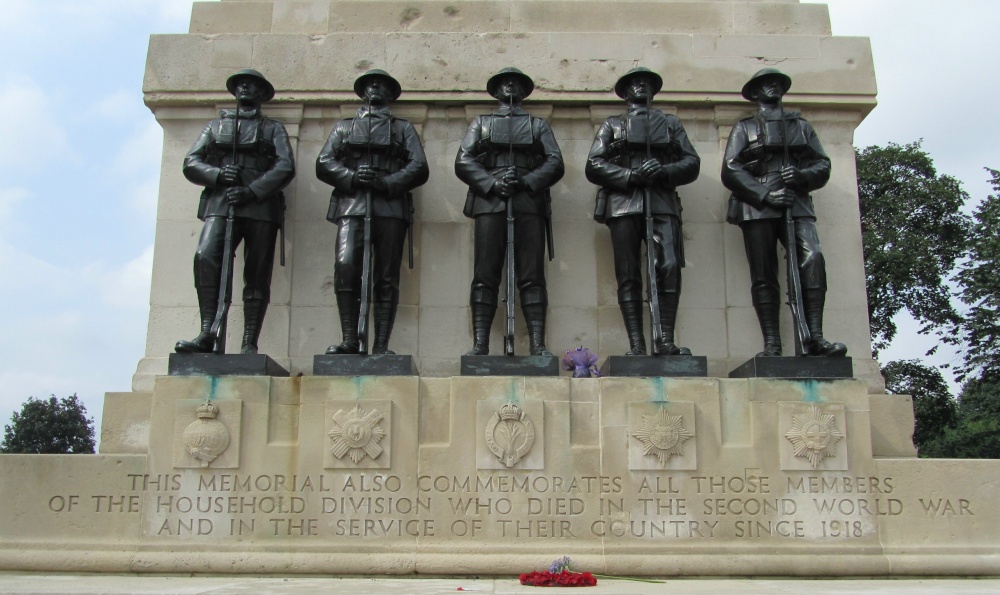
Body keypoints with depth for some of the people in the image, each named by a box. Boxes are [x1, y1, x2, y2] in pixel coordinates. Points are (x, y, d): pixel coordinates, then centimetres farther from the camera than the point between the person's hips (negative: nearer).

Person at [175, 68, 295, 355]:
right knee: (205, 258, -23)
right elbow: (191, 163, 15)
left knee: (257, 275, -6)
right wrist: (217, 175, -7)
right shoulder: (216, 125, 25)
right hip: (220, 203, 1)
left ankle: (249, 344, -7)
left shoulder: (273, 128, 19)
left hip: (260, 205, -1)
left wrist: (251, 191, -11)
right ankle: (207, 335, -25)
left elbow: (285, 167, 2)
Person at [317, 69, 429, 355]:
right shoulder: (344, 126, 26)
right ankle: (350, 340, -17)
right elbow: (324, 164, 13)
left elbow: (419, 167, 9)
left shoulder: (403, 128, 24)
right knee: (345, 267, -20)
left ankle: (381, 346, -7)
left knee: (386, 278, -6)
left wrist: (386, 183, -8)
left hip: (391, 206, 0)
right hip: (352, 205, 0)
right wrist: (351, 177, -8)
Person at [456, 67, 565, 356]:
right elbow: (463, 162, 9)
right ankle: (480, 344, -9)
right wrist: (492, 183, -8)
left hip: (529, 203, 0)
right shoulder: (481, 123, 23)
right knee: (485, 276, -7)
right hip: (489, 203, 0)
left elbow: (555, 163, 9)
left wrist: (525, 182, -9)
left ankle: (538, 344, -10)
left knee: (532, 277, -7)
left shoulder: (538, 125, 23)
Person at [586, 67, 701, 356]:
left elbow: (692, 162, 13)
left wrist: (664, 171, -8)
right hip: (623, 204, 0)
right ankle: (636, 346, -7)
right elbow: (593, 166, 8)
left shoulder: (671, 123, 25)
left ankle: (665, 341, -17)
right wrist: (630, 176, -8)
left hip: (662, 203, 0)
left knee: (669, 267, -18)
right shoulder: (611, 125, 21)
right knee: (628, 276, -6)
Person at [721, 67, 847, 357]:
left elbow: (823, 165, 16)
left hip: (796, 204, 2)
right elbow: (730, 171, 2)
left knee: (813, 259, -20)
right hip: (757, 207, -1)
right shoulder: (744, 128, 16)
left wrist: (802, 175, -8)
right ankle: (772, 345, -8)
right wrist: (765, 194, -12)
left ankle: (815, 338, -23)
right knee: (763, 275, -7)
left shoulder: (801, 126, 24)